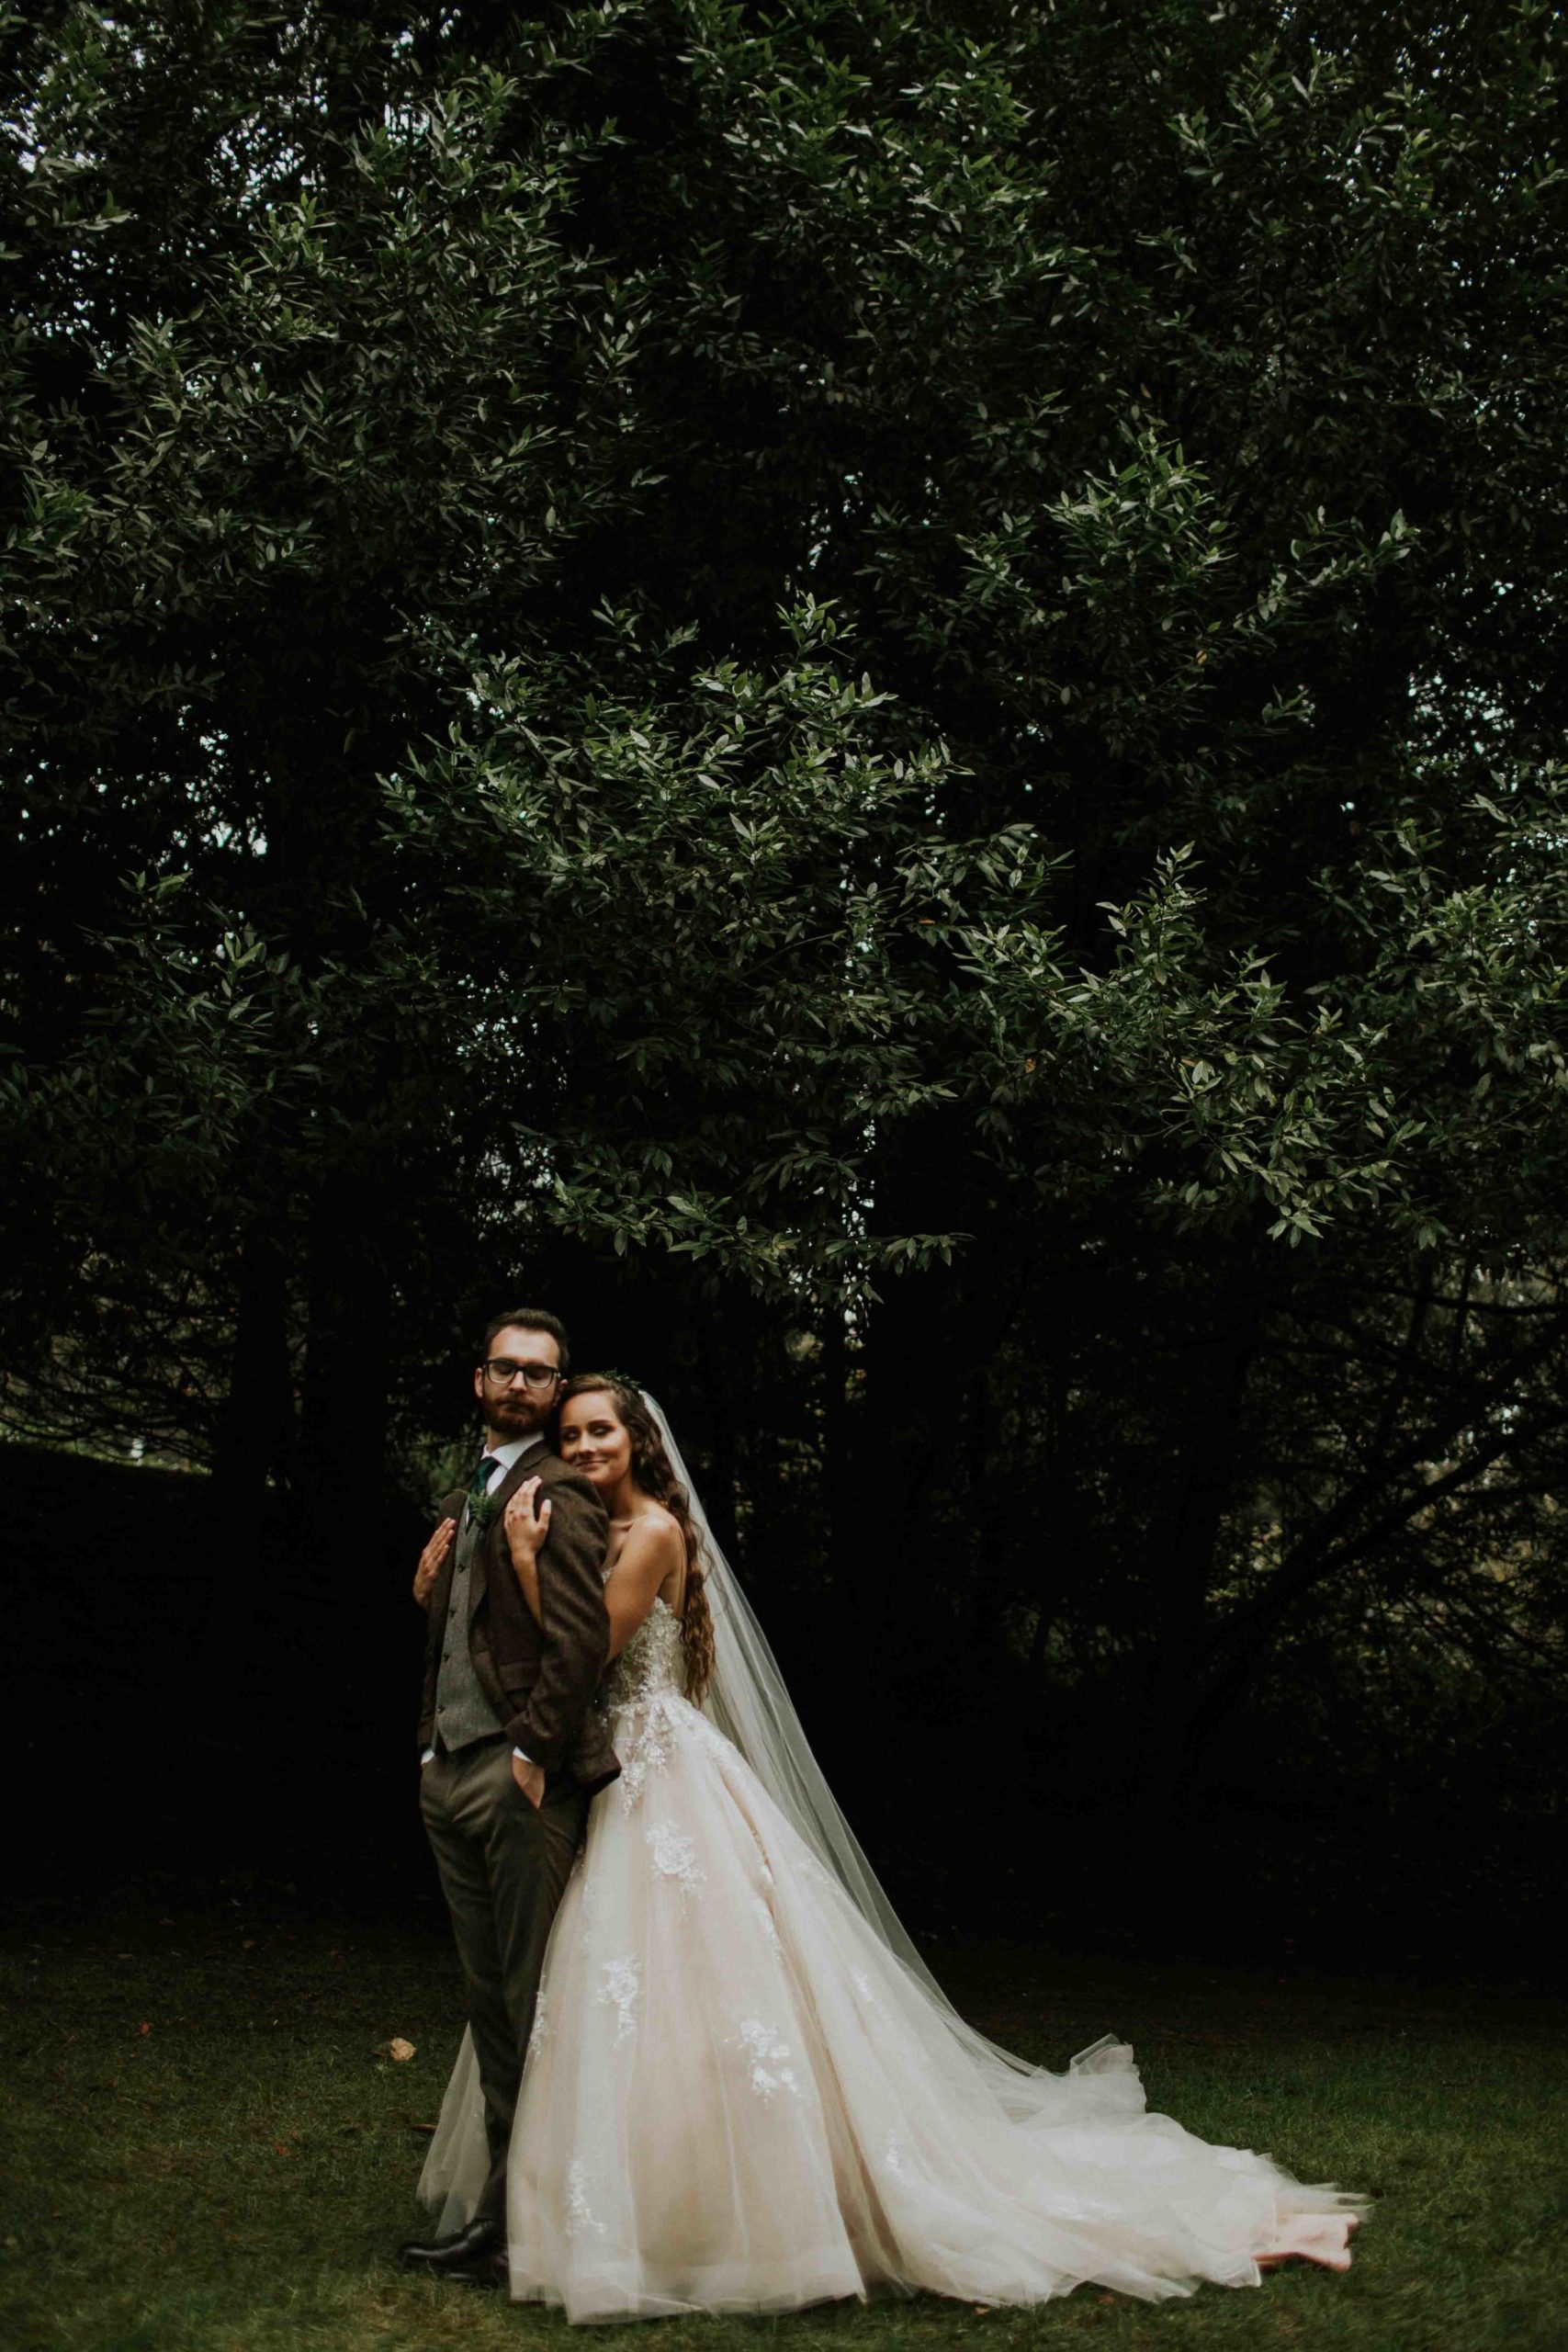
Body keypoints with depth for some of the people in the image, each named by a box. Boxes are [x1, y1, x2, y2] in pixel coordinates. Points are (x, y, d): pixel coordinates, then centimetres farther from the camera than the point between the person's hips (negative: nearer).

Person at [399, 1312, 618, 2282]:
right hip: (450, 1769, 9)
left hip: (521, 1775, -9)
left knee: (533, 1996, -4)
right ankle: (506, 2194, 19)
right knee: (489, 1995, 12)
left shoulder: (559, 1494, -8)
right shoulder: (469, 1501, 20)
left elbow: (582, 1638, -17)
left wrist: (534, 1754, -19)